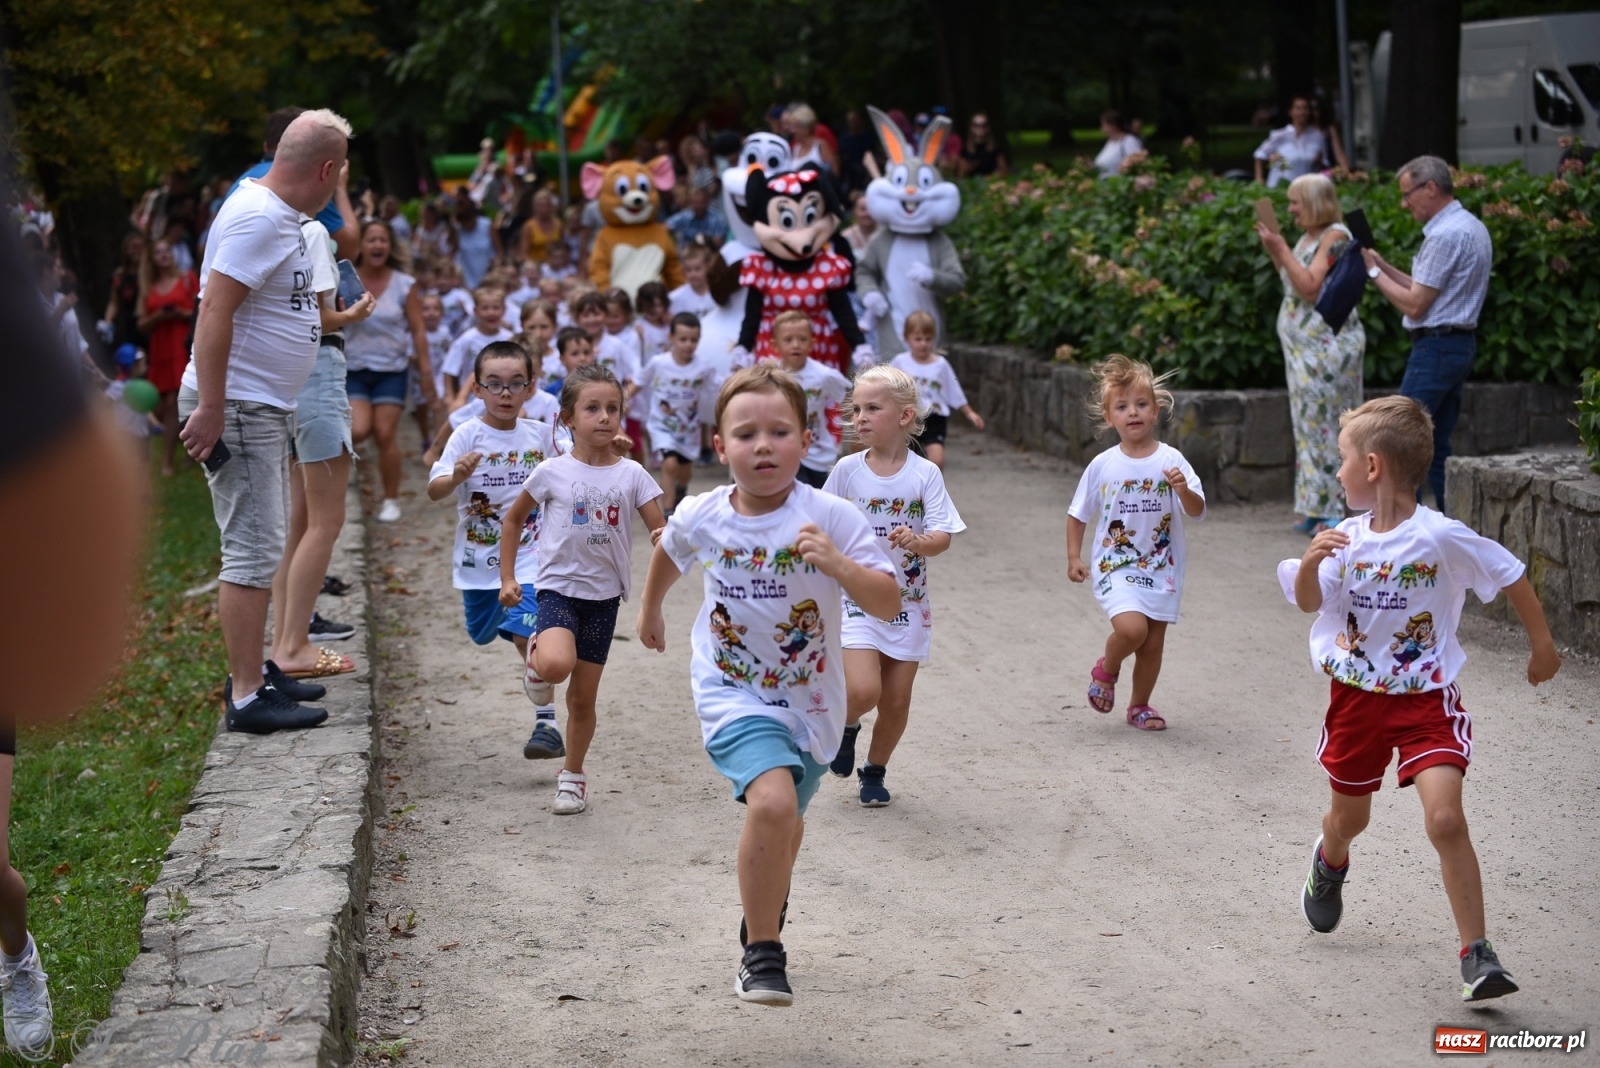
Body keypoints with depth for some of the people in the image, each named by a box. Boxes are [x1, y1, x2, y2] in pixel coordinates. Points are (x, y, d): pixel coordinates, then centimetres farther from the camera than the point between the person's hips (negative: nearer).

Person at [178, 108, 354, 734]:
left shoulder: (281, 215, 13)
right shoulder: (259, 216, -18)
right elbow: (215, 309, -25)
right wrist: (210, 407, -26)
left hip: (266, 409, 11)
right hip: (236, 409, -11)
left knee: (264, 544, 17)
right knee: (254, 550, -9)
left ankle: (252, 670, 28)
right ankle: (247, 697, -5)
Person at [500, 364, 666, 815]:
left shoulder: (631, 475, -2)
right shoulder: (552, 472, -6)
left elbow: (661, 533, -2)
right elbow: (514, 518, 9)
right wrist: (507, 577, 6)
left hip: (604, 596, 2)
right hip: (559, 588, -2)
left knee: (583, 697, 9)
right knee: (557, 666, -30)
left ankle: (572, 775, 30)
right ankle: (537, 658, 6)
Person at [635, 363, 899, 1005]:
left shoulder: (831, 518, -19)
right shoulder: (700, 517, -12)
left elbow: (888, 603, -24)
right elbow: (669, 551, 14)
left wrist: (837, 564, -40)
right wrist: (649, 609, 28)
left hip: (809, 700, 1)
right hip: (732, 694, -1)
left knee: (785, 824, 22)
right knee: (772, 804, -27)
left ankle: (764, 919, 56)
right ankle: (762, 952, -10)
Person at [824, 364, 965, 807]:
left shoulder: (925, 474, -5)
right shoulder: (847, 470, -2)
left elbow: (942, 537, -10)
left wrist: (917, 541, -30)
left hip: (908, 602, 1)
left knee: (896, 700, 6)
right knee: (863, 690, -18)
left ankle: (875, 771, 29)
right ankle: (846, 726, 15)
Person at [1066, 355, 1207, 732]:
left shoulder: (1171, 461, -7)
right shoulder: (1102, 466, -5)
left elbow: (1197, 512, -11)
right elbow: (1078, 514, 6)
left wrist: (1183, 491, -31)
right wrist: (1074, 557, 0)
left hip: (1161, 567, 2)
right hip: (1115, 566, -2)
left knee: (1153, 643, 8)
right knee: (1131, 628, -22)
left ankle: (1139, 706, 31)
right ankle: (1106, 670, 9)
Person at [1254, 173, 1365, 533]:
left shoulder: (1335, 236, -12)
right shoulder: (1309, 236, 16)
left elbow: (1310, 287, -20)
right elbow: (1294, 284, 18)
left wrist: (1282, 249, -15)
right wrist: (1274, 252, 9)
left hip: (1328, 345, -9)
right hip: (1303, 345, 9)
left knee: (1323, 425, -8)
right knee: (1310, 425, 9)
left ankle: (1331, 511, -5)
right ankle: (1315, 511, 13)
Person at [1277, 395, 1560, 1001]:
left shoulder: (1442, 537, -17)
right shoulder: (1346, 538, -3)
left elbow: (1512, 577, -6)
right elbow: (1308, 602, 5)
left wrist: (1542, 645, 4)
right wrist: (1309, 563, -17)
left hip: (1426, 700, -4)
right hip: (1356, 696, 4)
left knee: (1445, 819, -20)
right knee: (1349, 816, 21)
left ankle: (1477, 956, -13)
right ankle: (1330, 861, 58)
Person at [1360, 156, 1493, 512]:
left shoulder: (1446, 235, -17)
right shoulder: (1473, 226, 15)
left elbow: (1415, 305, -15)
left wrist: (1374, 271, -5)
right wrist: (1384, 265, 10)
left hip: (1436, 346, -10)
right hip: (1460, 345, 10)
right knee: (1437, 448, 12)